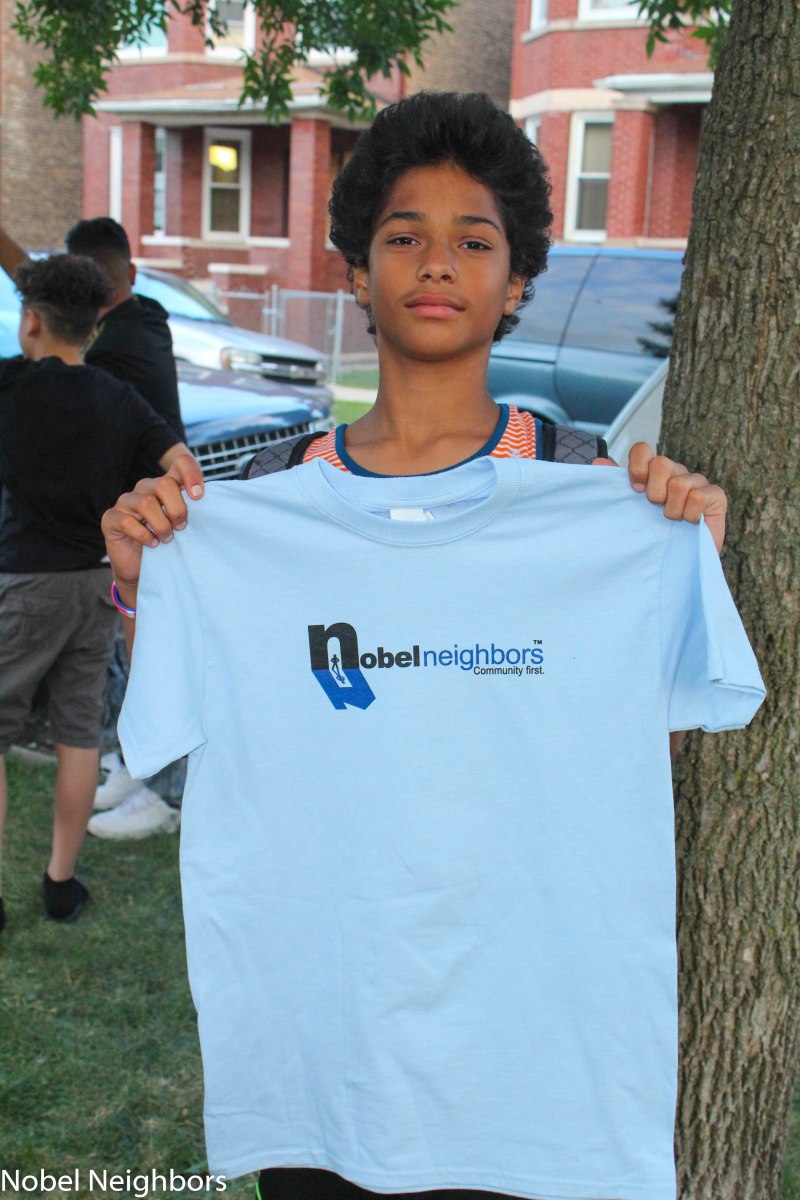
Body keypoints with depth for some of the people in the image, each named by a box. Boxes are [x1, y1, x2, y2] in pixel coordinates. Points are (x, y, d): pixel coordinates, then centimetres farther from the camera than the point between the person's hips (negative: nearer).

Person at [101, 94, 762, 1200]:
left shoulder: (590, 496, -4)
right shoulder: (272, 504, -2)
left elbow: (652, 732, -1)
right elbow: (187, 735, 5)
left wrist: (696, 555, -12)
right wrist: (141, 583, -10)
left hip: (526, 977, -1)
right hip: (314, 976, 1)